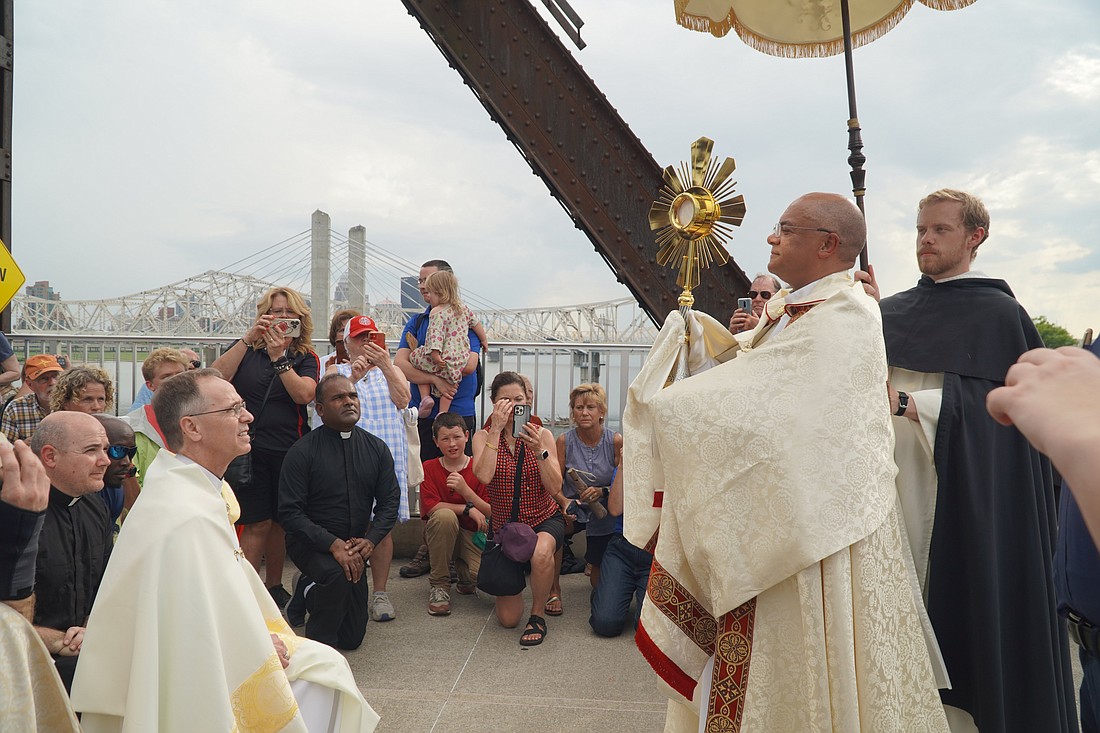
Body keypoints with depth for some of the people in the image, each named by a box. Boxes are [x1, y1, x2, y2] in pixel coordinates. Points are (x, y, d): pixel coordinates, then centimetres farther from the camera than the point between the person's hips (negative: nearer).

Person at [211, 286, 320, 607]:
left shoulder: (307, 358, 5)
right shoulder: (247, 348, 5)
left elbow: (304, 394, -14)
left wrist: (278, 355, -17)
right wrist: (249, 338, -17)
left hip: (289, 451, 2)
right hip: (250, 448, -2)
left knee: (279, 521, 13)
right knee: (258, 522, -4)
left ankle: (274, 586, 29)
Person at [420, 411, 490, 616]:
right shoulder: (429, 468, -2)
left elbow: (491, 513, -10)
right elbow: (430, 507, -15)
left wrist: (465, 490, -24)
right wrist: (468, 509, -21)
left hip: (473, 534, 0)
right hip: (441, 532, 0)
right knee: (445, 516, -35)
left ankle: (463, 569, 12)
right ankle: (439, 584, -15)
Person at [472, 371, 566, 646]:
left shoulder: (542, 435, -7)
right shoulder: (484, 436, -7)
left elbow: (555, 488, -15)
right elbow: (484, 476, -27)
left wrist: (539, 450, -28)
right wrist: (497, 429, -27)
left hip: (545, 520, -1)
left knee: (540, 552, -40)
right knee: (508, 619, 1)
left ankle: (538, 614, -10)